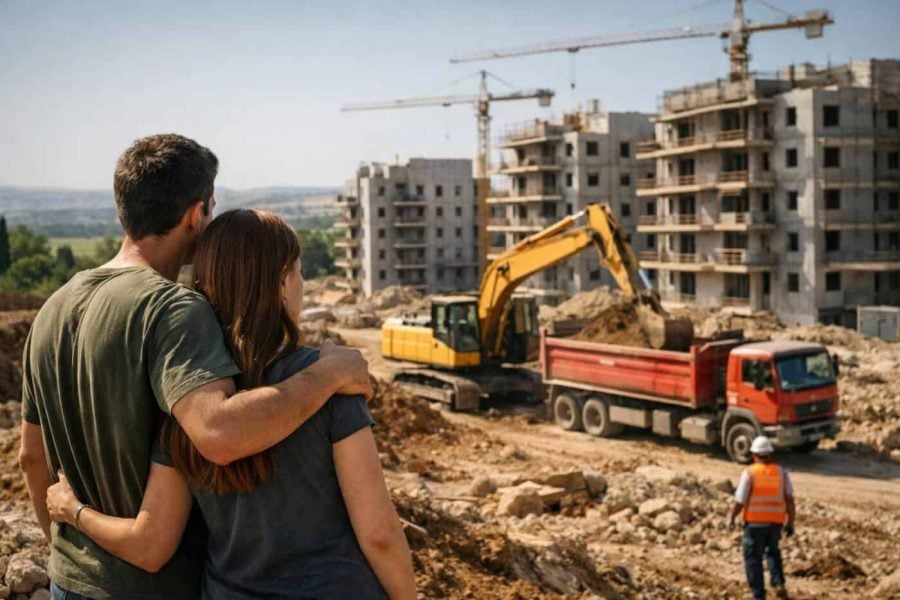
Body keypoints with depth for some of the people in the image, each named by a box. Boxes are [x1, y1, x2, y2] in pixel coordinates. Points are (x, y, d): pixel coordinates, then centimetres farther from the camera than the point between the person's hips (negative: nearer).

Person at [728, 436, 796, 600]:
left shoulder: (749, 473, -9)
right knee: (772, 551, 27)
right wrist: (790, 522, 6)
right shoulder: (781, 472, 0)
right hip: (776, 521, 4)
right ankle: (778, 583, 10)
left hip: (755, 522, -4)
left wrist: (731, 518, 5)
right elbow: (789, 499, -3)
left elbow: (739, 501, -10)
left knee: (753, 558, 9)